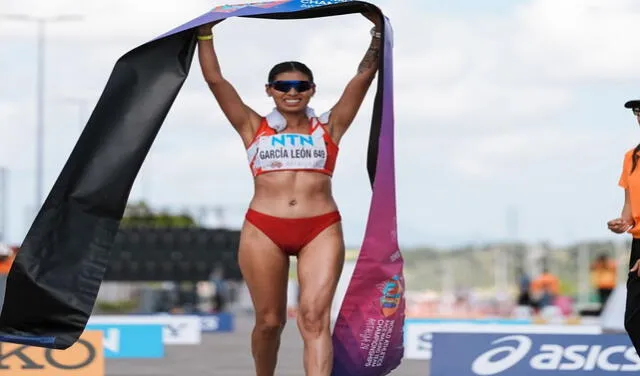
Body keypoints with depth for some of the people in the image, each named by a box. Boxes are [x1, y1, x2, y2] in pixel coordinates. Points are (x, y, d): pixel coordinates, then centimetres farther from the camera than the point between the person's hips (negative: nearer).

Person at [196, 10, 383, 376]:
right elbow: (215, 79, 10)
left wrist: (377, 31, 4)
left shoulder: (329, 127, 13)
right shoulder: (254, 128, 12)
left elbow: (364, 76, 10)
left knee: (315, 317, -14)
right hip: (263, 230, 1)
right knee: (269, 320, 6)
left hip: (321, 230, -1)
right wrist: (206, 35, 5)